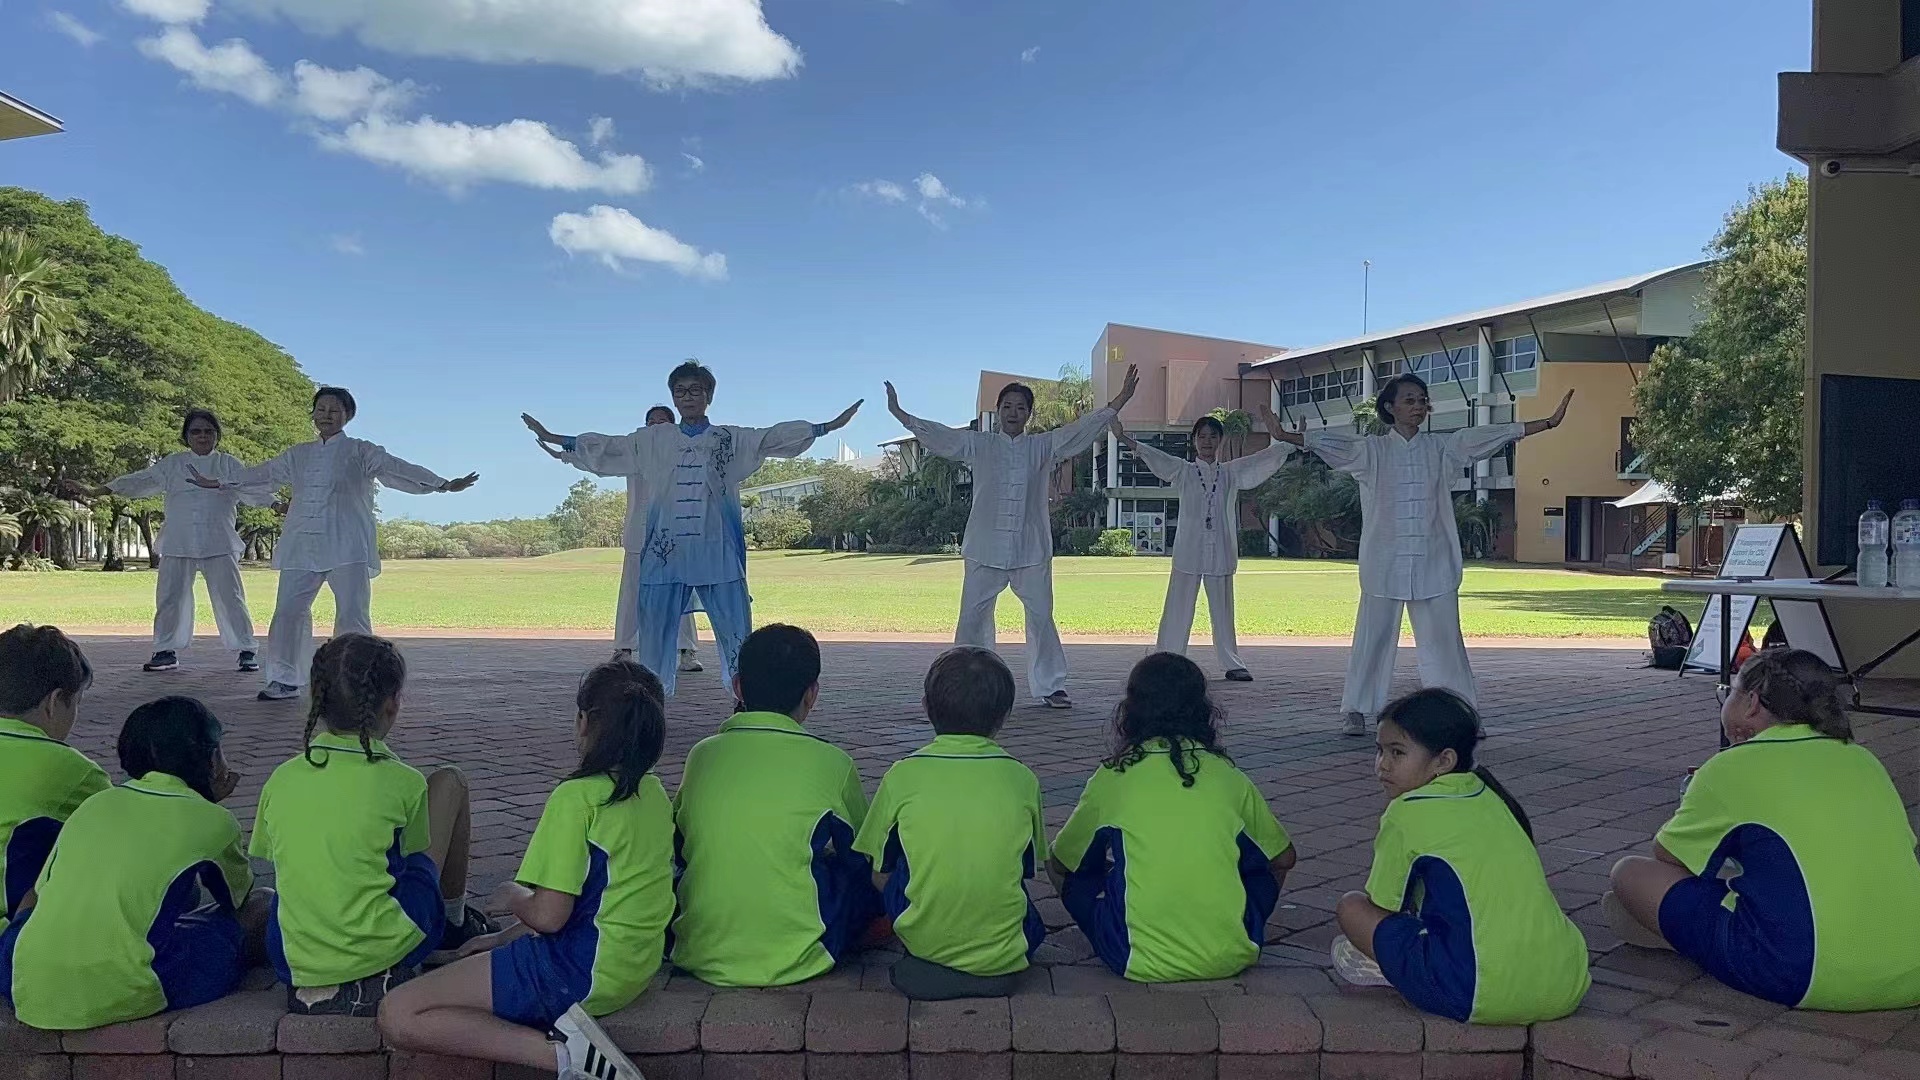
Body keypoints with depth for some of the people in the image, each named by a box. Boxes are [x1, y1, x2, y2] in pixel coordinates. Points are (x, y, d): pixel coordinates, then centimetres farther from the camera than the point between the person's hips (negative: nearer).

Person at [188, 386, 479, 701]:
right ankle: (285, 681, 15)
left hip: (347, 546, -4)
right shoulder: (297, 455, 19)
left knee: (352, 614, -9)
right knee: (288, 611, 3)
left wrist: (444, 485, -19)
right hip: (302, 546, 4)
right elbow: (263, 473, 29)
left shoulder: (361, 452, 5)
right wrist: (215, 483, 34)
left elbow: (397, 469, -6)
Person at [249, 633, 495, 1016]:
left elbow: (265, 857, 14)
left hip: (295, 967, 4)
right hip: (387, 960, -4)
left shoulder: (280, 781, 2)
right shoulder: (402, 781, -7)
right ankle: (455, 922, 31)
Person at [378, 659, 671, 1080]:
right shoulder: (655, 793, 6)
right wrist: (505, 936, 19)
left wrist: (510, 894, 2)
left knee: (398, 1016, -11)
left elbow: (547, 915, -21)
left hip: (578, 973, -10)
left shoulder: (578, 797, -19)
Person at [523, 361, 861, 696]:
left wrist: (827, 427, -7)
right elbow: (606, 447, 13)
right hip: (665, 554, 2)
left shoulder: (731, 439, 7)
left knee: (736, 632, -2)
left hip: (717, 554, -1)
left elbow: (775, 437, 1)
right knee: (656, 632, 6)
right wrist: (551, 438, 11)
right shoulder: (652, 440, 11)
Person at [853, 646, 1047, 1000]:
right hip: (1003, 954, 3)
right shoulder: (1022, 778, -1)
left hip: (923, 941, -3)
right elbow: (1029, 866, 11)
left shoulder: (904, 774, -5)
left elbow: (879, 874, 3)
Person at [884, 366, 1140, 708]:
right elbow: (939, 436, -1)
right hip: (985, 548, 0)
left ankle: (1050, 686, 15)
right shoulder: (978, 445, 5)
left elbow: (1083, 429, 2)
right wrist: (899, 414, -10)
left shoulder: (1043, 447, 7)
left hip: (1031, 550, 1)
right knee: (972, 618, 1)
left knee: (1041, 616, 4)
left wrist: (1121, 400, -6)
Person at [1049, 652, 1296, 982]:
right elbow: (1284, 858, 20)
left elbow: (1060, 864, 15)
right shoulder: (1228, 777, 5)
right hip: (1231, 958, 2)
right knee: (1267, 862, 27)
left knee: (1071, 873, 21)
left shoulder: (1112, 778, 1)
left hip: (1142, 964, -2)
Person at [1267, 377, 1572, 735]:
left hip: (1433, 563, 2)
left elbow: (1492, 435, 5)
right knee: (1373, 637, 3)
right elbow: (1329, 442, -12)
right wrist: (1284, 436, -28)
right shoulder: (1372, 450, 1)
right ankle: (1356, 711, 12)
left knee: (1443, 638, 5)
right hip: (1384, 563, -2)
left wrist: (1549, 423, 2)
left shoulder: (1441, 448, 8)